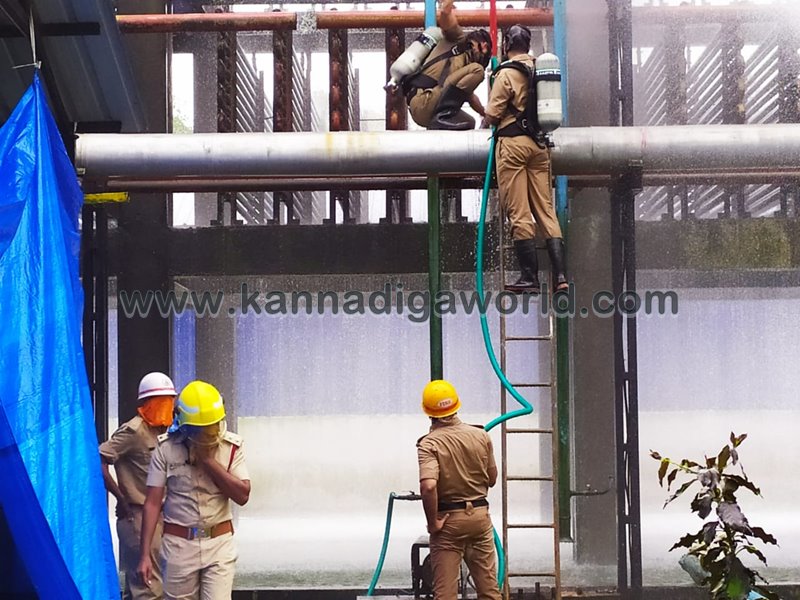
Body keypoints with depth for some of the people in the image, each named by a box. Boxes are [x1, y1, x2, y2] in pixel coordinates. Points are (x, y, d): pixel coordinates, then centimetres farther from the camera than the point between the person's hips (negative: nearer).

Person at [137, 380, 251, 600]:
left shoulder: (231, 446, -3)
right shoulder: (166, 448, -5)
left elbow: (242, 495, -11)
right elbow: (152, 503, -5)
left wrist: (208, 460, -16)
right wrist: (144, 554, -10)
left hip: (219, 543, 0)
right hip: (178, 544, 0)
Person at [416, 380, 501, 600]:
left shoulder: (429, 444, -15)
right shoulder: (481, 436, -2)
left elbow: (428, 486, -29)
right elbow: (492, 479, 7)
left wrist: (433, 522, -17)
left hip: (448, 518, -4)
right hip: (480, 515, 4)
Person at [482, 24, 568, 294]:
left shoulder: (507, 73, -7)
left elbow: (492, 113, -6)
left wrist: (484, 123, 14)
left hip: (512, 141, -6)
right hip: (539, 144, 6)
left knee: (519, 212, -2)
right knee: (546, 210, 6)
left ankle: (530, 277, -2)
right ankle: (560, 274, -1)